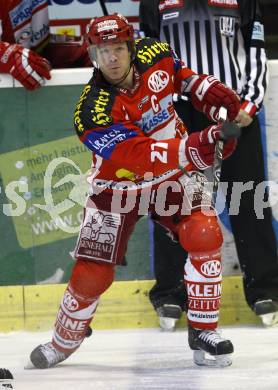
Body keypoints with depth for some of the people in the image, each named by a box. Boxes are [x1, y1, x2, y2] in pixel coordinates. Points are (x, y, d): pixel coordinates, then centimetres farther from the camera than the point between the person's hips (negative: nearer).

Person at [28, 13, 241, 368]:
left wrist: (208, 90, -7)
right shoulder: (93, 112, -30)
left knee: (204, 235, -22)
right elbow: (139, 156, -40)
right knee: (92, 273, -3)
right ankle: (63, 343, 23)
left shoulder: (154, 54, -15)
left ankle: (202, 331, -10)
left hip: (173, 176, 3)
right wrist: (193, 148, -54)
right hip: (118, 186, -3)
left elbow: (180, 75, 11)